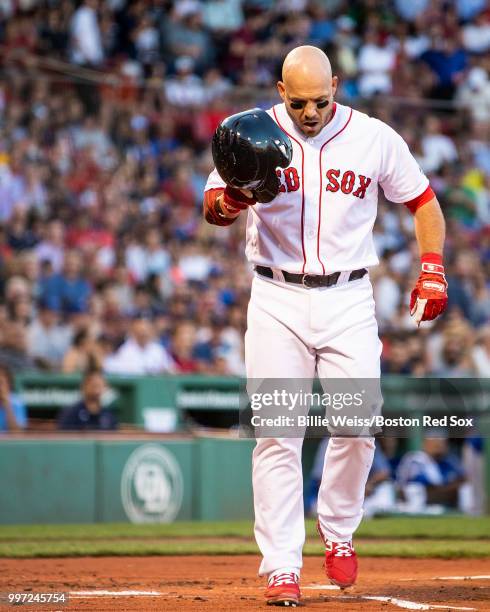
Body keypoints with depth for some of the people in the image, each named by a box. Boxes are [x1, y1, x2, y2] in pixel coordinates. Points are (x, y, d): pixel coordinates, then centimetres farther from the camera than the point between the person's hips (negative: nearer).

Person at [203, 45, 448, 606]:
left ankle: (338, 532, 20)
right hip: (277, 301, -1)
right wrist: (229, 201, -29)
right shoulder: (255, 134, -2)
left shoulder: (375, 138, 0)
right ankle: (281, 568, -3)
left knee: (357, 427, -6)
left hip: (348, 300, 1)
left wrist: (431, 266, -5)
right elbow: (212, 206, -4)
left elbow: (422, 200, 10)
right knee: (277, 431, -6)